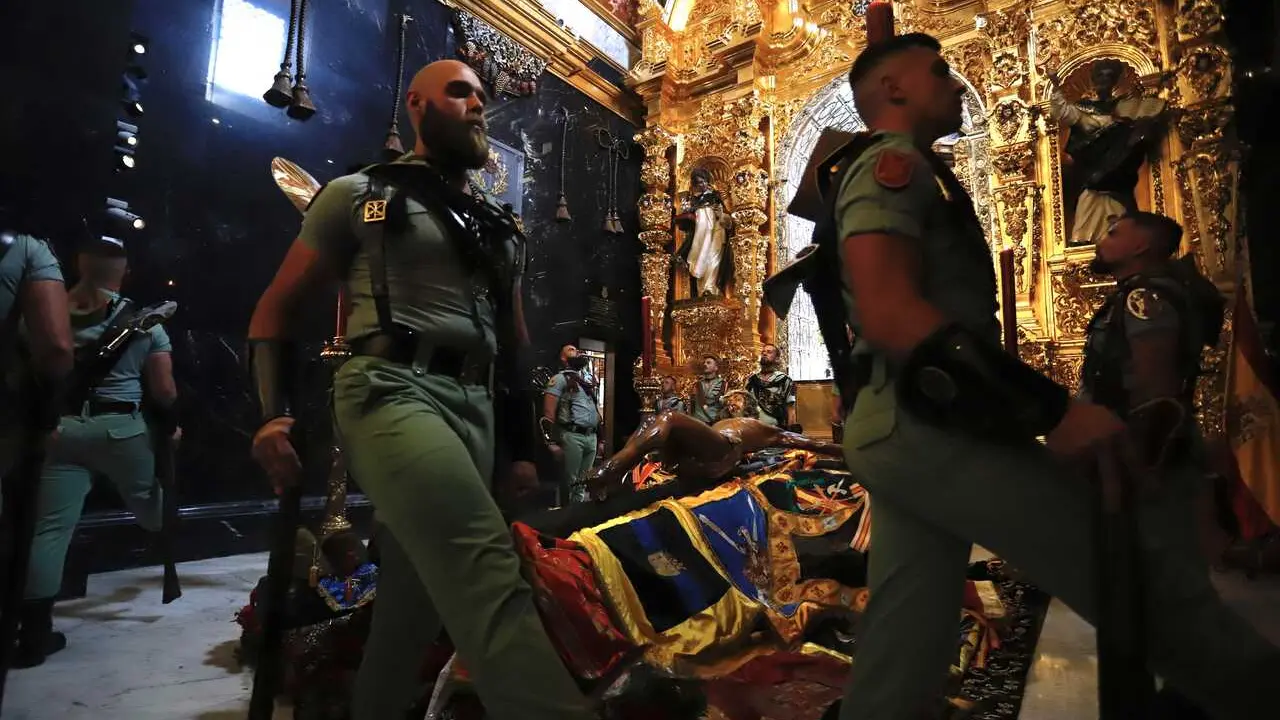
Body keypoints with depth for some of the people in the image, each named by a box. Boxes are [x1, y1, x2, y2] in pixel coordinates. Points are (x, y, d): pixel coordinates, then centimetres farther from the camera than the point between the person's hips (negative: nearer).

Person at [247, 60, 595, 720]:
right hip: (392, 391, -6)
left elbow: (514, 342, 24)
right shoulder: (360, 194, 10)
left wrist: (523, 447, 18)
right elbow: (276, 304, 8)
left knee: (413, 603, 10)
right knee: (488, 574, -26)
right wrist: (273, 414, -8)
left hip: (475, 410, 6)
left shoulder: (500, 228, 24)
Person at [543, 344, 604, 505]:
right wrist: (552, 441, -16)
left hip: (592, 436, 6)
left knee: (584, 482, 12)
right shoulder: (560, 378, -2)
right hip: (572, 436, -6)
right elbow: (548, 413, -8)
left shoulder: (591, 379, 19)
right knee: (571, 481, -3)